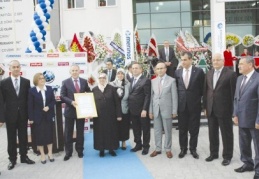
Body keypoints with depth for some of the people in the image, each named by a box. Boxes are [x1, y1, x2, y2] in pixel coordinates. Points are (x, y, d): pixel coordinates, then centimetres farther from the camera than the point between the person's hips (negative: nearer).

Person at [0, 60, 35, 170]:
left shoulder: (26, 82, 2)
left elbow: (28, 99, 2)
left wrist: (29, 114, -1)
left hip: (23, 114, 1)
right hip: (10, 115, -1)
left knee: (23, 137, 10)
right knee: (11, 138, 8)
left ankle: (24, 157, 24)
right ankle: (12, 159, 20)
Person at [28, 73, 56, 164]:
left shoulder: (49, 89, 3)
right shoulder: (32, 90, -6)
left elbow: (53, 101, 6)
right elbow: (30, 105, -7)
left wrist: (48, 107, -14)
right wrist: (31, 118, -9)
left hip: (48, 116, 3)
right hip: (38, 117, -2)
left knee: (49, 134, 8)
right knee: (39, 136, 4)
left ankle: (50, 153, 22)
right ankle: (42, 155, 17)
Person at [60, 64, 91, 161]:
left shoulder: (84, 81, 4)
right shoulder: (65, 82, -2)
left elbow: (89, 94, 10)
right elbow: (62, 96, -7)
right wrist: (71, 102, -22)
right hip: (70, 110, -2)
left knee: (80, 132, 12)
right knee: (68, 133, 5)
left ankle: (80, 151, 26)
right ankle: (68, 152, 16)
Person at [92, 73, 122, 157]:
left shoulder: (112, 88, -2)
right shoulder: (94, 90, 4)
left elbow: (117, 102, -2)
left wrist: (119, 114, -6)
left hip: (110, 115, -1)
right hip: (99, 116, 1)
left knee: (111, 132, 7)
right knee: (100, 132, 7)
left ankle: (111, 149, 20)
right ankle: (101, 149, 18)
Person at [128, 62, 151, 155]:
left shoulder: (146, 80, -9)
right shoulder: (132, 80, 14)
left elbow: (147, 96, -14)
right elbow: (130, 94, 12)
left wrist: (144, 109, -19)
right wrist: (129, 107, 4)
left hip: (142, 110, -6)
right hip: (133, 110, 7)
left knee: (145, 129, 7)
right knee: (136, 129, 14)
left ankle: (146, 146, 19)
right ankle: (138, 144, 28)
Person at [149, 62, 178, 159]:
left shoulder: (171, 80, -4)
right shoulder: (153, 81, 6)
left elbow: (174, 97, -4)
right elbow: (151, 96, 7)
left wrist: (174, 111, -7)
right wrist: (150, 111, 4)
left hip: (167, 109, -3)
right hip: (156, 109, 3)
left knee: (167, 131, 7)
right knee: (157, 130, 11)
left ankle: (168, 149, 19)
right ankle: (158, 149, 23)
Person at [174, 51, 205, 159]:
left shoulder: (199, 71, -5)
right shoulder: (177, 72, 4)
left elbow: (202, 88, 0)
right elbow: (176, 87, 9)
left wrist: (198, 99, 0)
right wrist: (177, 100, 4)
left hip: (194, 105, -2)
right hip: (181, 104, 2)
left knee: (194, 129, 8)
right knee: (182, 129, 10)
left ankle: (193, 149, 21)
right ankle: (183, 149, 23)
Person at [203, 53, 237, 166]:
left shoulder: (231, 74, -9)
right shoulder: (209, 74, 9)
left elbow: (233, 93, -10)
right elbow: (206, 91, 11)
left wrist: (232, 109, -11)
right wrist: (205, 106, 8)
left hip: (224, 109, -5)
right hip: (211, 109, 6)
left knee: (226, 134, 7)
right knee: (212, 133, 15)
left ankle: (227, 156, 21)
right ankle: (213, 153, 31)